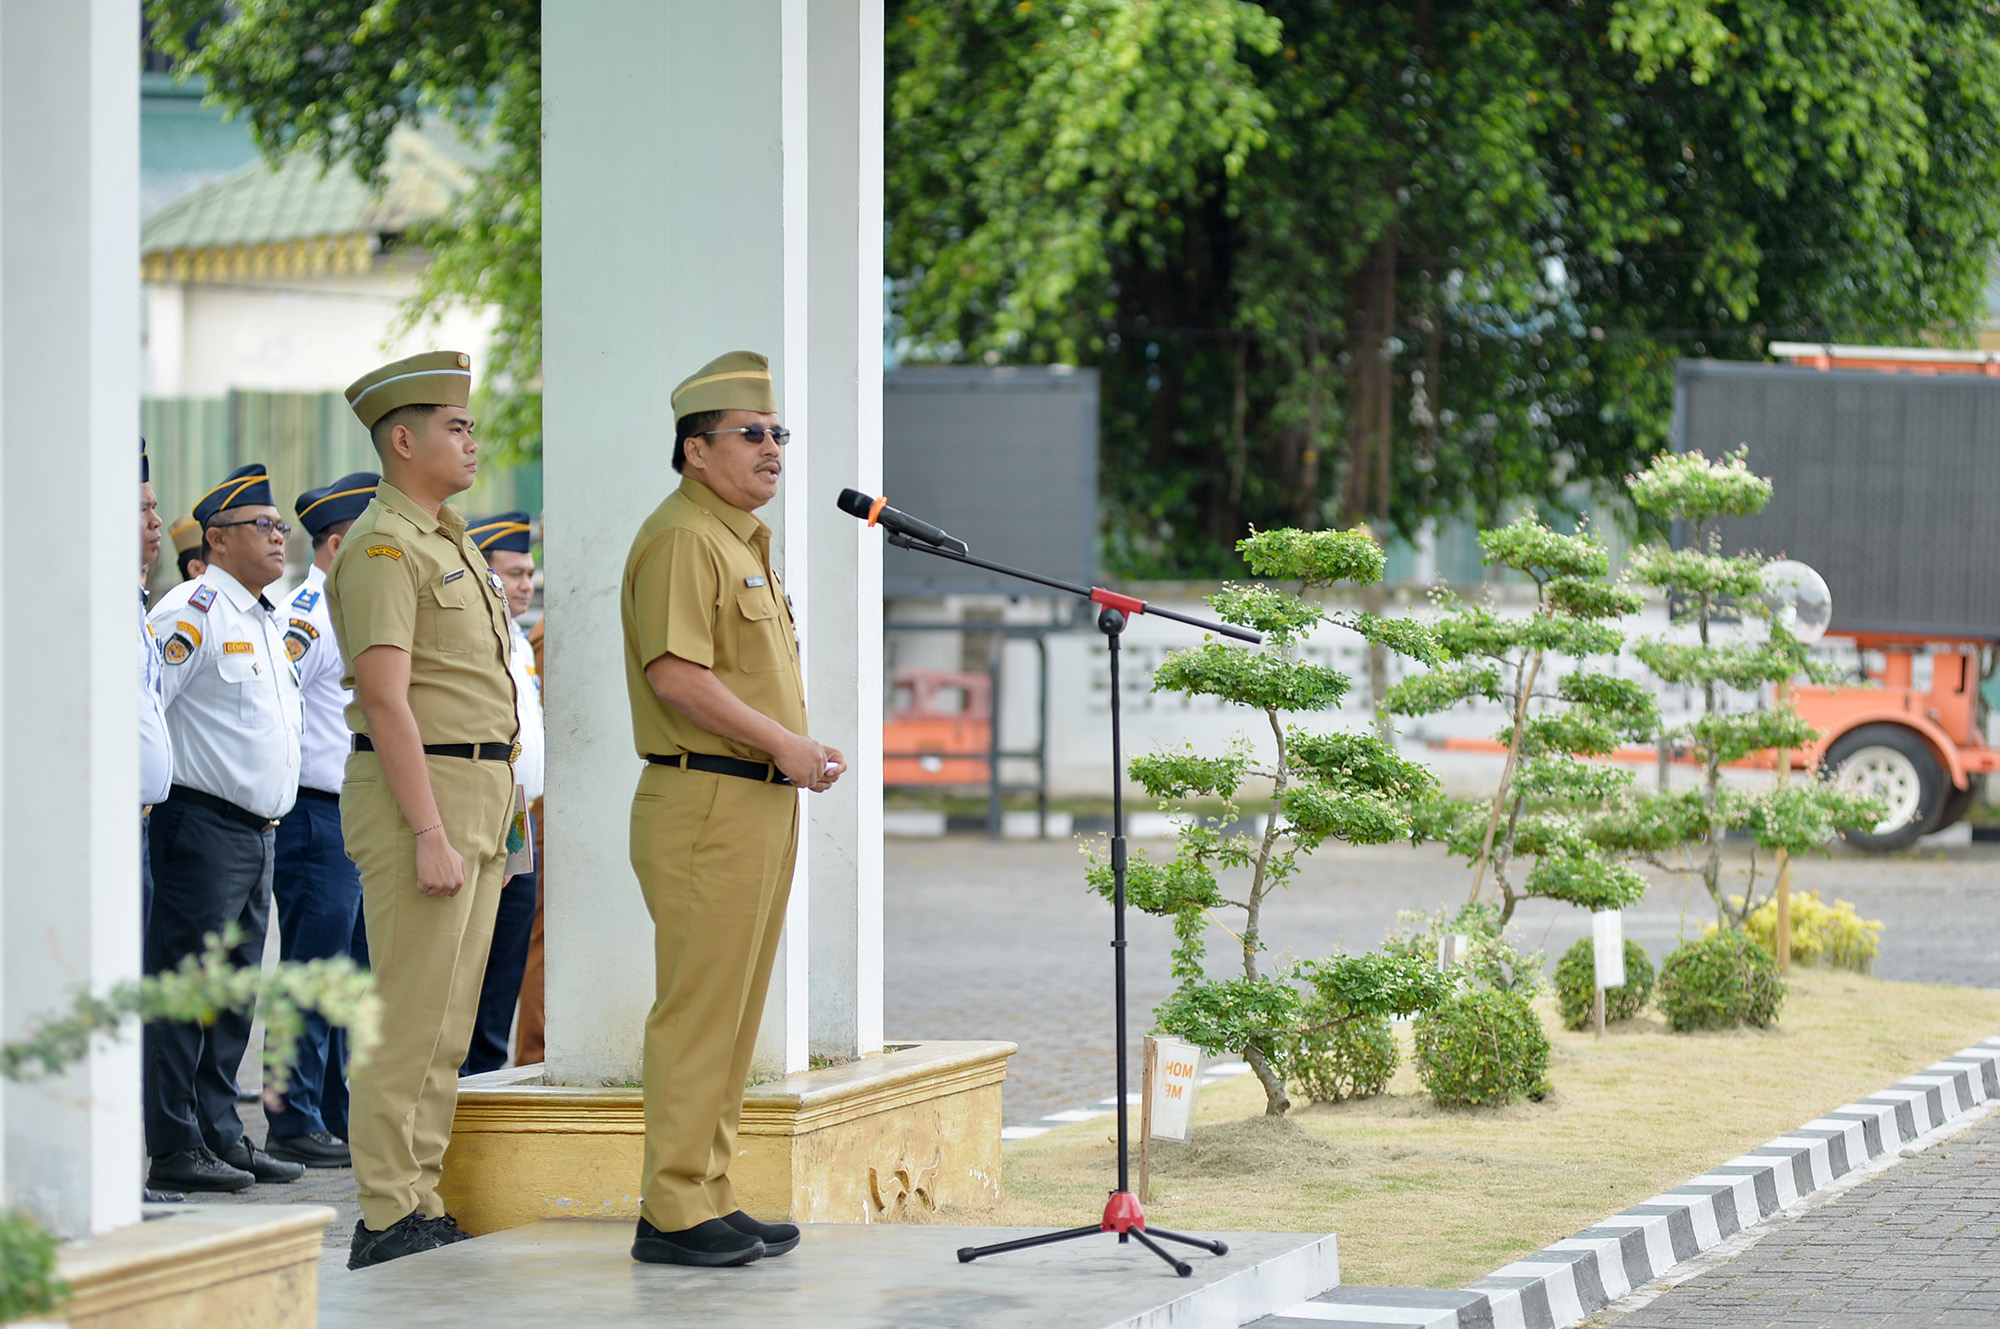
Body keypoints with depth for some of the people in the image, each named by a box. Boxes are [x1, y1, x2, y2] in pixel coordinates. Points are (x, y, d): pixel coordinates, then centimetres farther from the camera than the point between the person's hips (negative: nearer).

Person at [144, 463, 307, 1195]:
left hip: (255, 829, 9)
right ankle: (175, 1148, -7)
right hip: (203, 825, -9)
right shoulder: (195, 610, -12)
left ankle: (221, 1135, 16)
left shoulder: (263, 623, 18)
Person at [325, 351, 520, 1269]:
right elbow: (384, 695, -20)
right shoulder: (383, 546, -12)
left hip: (476, 803, 10)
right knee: (411, 1019, -9)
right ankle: (388, 1220, -7)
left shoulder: (447, 542, 19)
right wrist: (430, 834, -24)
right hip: (420, 792, -10)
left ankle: (420, 1207, 13)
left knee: (447, 1023, 9)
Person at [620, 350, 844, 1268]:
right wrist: (784, 744, -19)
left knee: (734, 1011, 12)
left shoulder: (742, 540, 21)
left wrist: (802, 752, 14)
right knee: (699, 1010, -9)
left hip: (763, 803, 10)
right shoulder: (682, 537, -12)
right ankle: (674, 1214, -7)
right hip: (707, 803, -10)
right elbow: (677, 674, -22)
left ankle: (710, 1200, 17)